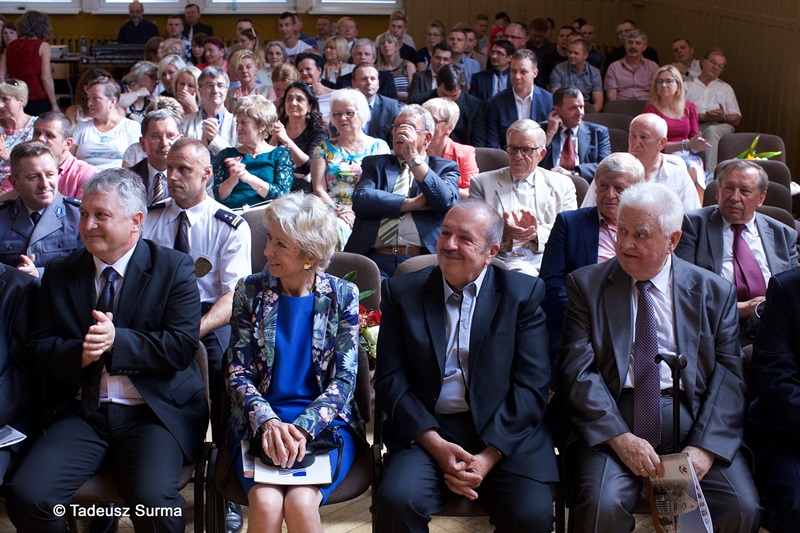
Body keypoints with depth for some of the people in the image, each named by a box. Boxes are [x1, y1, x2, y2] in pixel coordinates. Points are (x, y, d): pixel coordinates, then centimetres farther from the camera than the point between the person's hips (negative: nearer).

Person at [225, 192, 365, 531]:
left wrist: (303, 428, -20)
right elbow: (238, 374, 0)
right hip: (260, 423, 1)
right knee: (266, 502, -29)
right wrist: (268, 421, -19)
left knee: (300, 502, -30)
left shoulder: (342, 296, 0)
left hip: (325, 423, -1)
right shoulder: (250, 292, 3)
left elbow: (344, 378, -4)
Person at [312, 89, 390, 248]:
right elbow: (319, 189, 7)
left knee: (337, 227, -35)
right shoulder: (324, 148, 18)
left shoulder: (379, 146, 14)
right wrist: (338, 211, -12)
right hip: (329, 212, 2)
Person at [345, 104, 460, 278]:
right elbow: (360, 200, 1)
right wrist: (412, 203, -3)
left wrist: (414, 158, -6)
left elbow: (447, 202, -5)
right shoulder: (375, 164, 20)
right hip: (377, 259, 1)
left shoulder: (444, 168, 17)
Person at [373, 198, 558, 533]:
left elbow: (532, 386, -3)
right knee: (395, 501, -27)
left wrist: (489, 455, -14)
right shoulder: (403, 292, 7)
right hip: (426, 430, 0)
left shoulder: (523, 294, 4)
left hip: (506, 432, 0)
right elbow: (390, 379, 1)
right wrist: (435, 444, -13)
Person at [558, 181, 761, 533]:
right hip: (610, 419, -1)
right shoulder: (586, 285, 6)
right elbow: (577, 370, -3)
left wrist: (705, 446, -12)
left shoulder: (715, 292, 10)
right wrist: (619, 437, -15)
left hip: (691, 419, 2)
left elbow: (729, 374, 3)